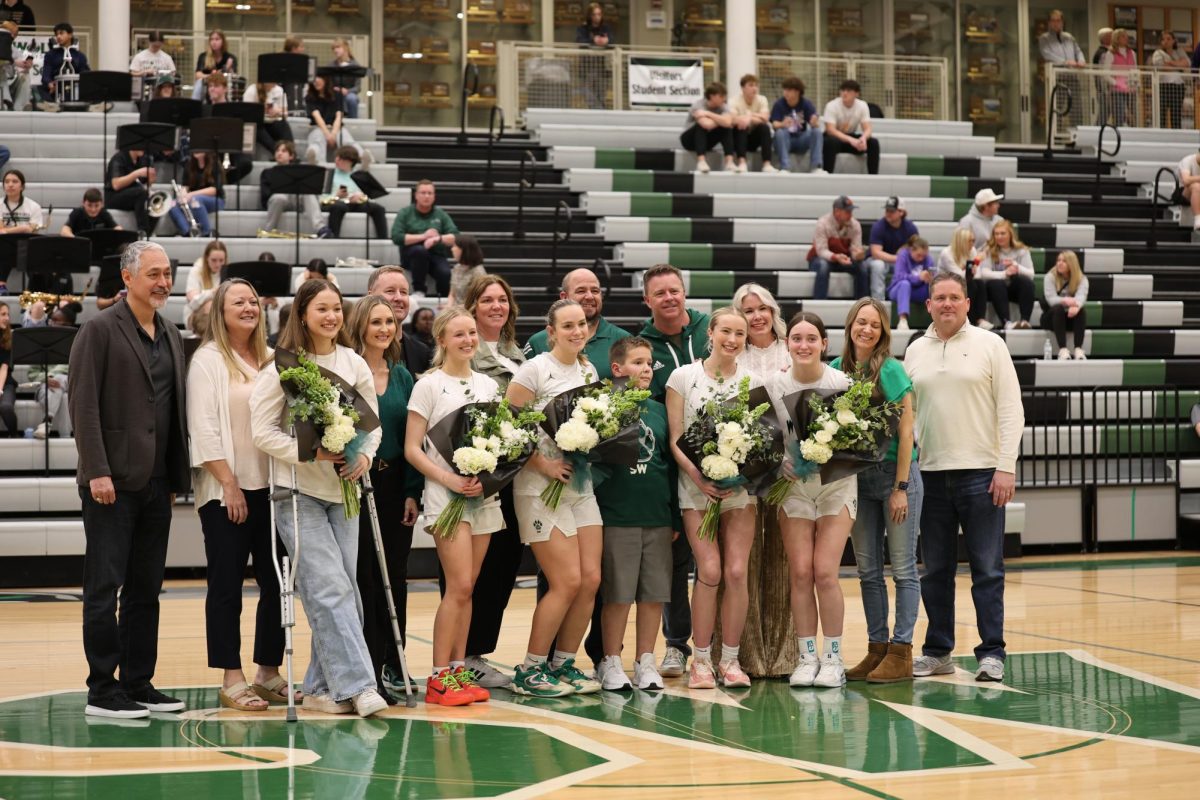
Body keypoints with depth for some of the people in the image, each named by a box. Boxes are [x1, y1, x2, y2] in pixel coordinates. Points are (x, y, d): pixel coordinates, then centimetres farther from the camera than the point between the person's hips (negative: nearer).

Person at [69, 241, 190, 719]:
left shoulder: (171, 337, 15)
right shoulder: (101, 330, -5)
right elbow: (83, 405, -11)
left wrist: (178, 478, 13)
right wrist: (97, 471, -17)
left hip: (157, 483, 7)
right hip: (113, 482, -7)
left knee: (146, 590, 10)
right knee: (105, 588, -3)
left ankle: (138, 684, 16)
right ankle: (102, 691, 1)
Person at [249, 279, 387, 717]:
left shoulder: (355, 364, 8)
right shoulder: (283, 367, -5)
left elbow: (372, 423, 14)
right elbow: (263, 431, -7)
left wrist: (364, 456, -6)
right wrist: (311, 452, -18)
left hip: (342, 491, 5)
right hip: (298, 493, -5)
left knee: (342, 592, 5)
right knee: (331, 588, -13)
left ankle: (321, 688, 14)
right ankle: (357, 685, -15)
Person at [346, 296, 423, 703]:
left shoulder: (403, 376, 11)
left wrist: (413, 492, 3)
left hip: (395, 484, 5)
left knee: (395, 577, 7)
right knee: (363, 576, -3)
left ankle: (392, 666, 15)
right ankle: (367, 670, 2)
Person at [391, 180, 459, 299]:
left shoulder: (440, 214, 11)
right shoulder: (405, 213, 6)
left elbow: (455, 237, 0)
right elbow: (396, 237, -9)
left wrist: (438, 238, -21)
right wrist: (423, 236, -15)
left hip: (437, 255, 1)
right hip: (411, 255, -1)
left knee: (445, 273, -33)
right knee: (420, 250, -37)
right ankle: (419, 291, -22)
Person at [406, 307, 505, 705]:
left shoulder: (489, 385, 13)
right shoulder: (429, 385, -2)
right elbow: (412, 449, -5)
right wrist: (450, 480, -16)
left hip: (484, 494, 5)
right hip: (445, 495, -5)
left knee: (467, 587, 6)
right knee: (459, 586, -12)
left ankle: (459, 670, 12)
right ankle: (439, 677, -6)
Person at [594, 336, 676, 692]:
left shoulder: (659, 411, 11)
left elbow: (671, 464, 14)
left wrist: (676, 517, 13)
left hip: (658, 516, 4)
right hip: (616, 516, -4)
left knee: (654, 594, 7)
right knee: (616, 594, 1)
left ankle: (646, 662, 17)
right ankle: (611, 663, 11)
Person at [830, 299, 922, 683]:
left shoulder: (891, 370, -10)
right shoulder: (837, 368, 4)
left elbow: (905, 431, -11)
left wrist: (901, 488, -14)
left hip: (895, 473, -5)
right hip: (857, 476, 6)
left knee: (903, 568, -1)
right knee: (867, 569, 9)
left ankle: (901, 652, 2)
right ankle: (877, 649, 16)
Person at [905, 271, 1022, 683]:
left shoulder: (989, 345, 1)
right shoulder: (915, 351, 11)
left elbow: (1011, 410, -2)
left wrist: (1006, 467, -10)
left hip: (981, 473, -3)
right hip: (931, 474, 3)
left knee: (987, 569, -1)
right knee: (935, 571, 8)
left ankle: (991, 653, 4)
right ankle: (938, 652, 16)